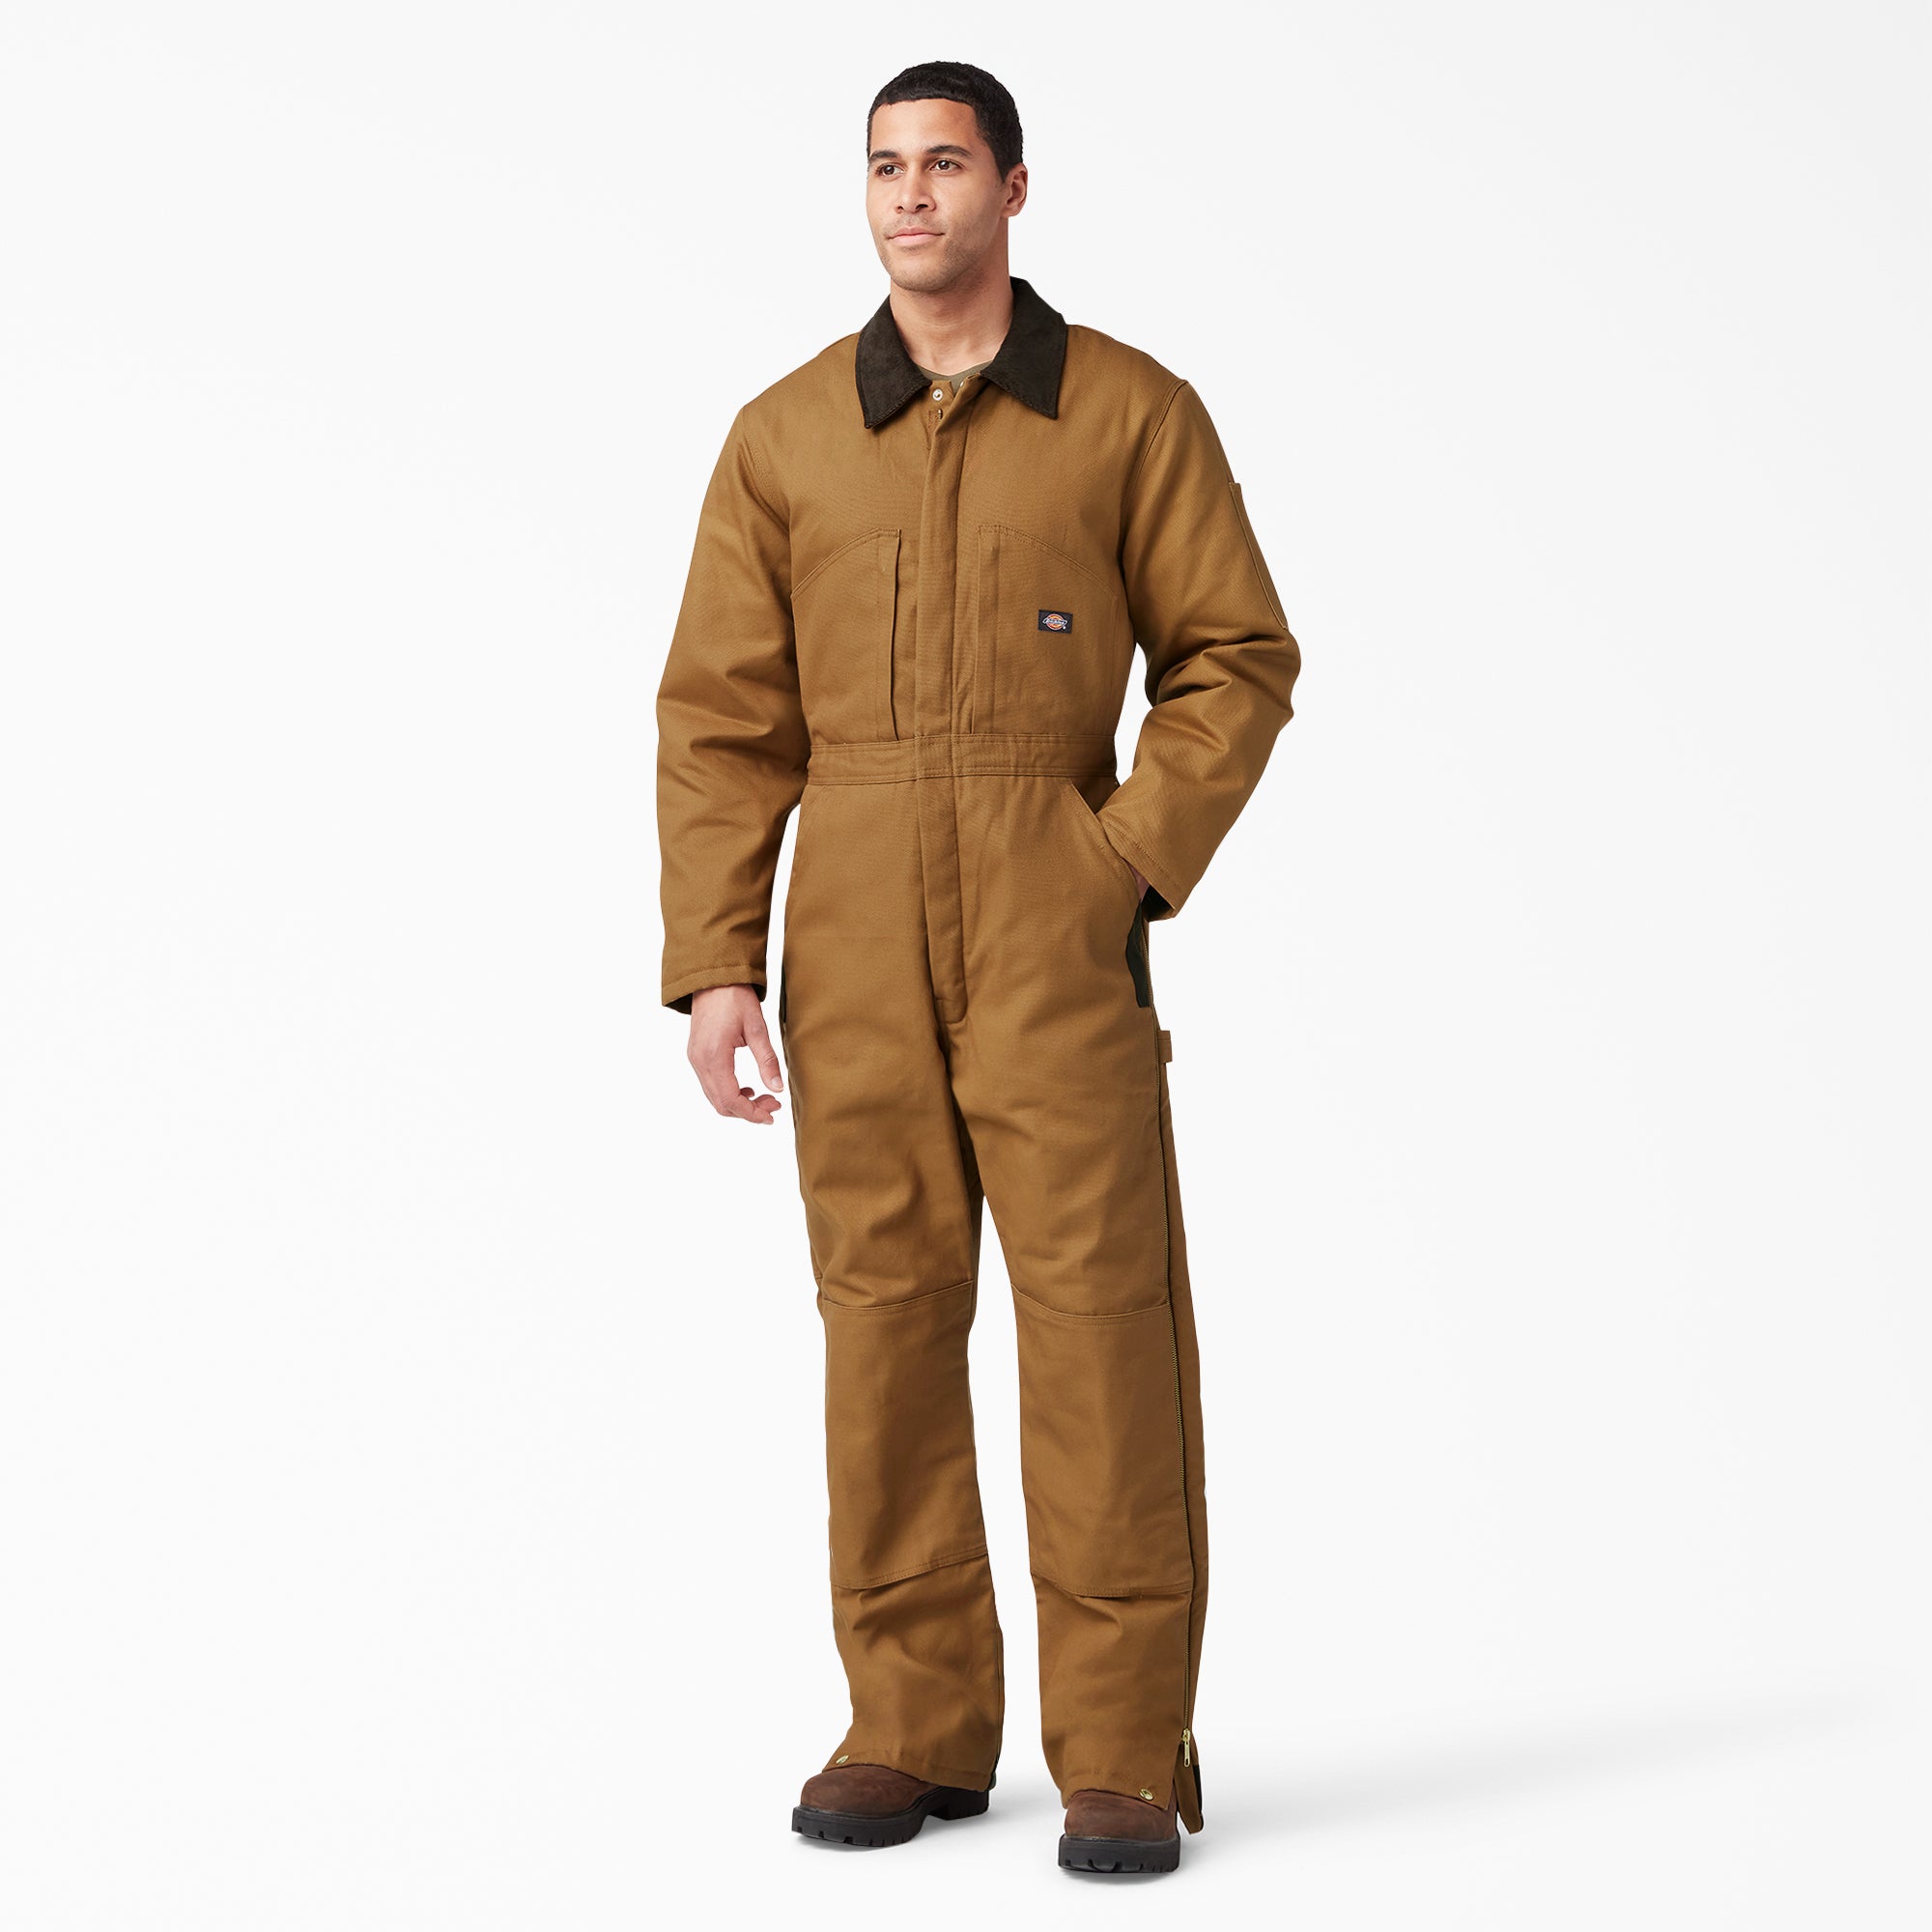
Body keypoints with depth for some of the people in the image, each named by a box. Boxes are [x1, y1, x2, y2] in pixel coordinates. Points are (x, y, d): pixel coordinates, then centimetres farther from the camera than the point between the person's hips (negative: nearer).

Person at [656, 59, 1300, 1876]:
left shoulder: (1135, 411, 2)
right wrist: (711, 967, -3)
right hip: (854, 929, 2)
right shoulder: (782, 436, 7)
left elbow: (1237, 659, 2)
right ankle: (915, 1728, 13)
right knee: (884, 1313, 3)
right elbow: (724, 718, 5)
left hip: (1056, 926, -2)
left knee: (1100, 1313, -6)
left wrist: (1136, 866, -11)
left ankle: (1123, 1756, 0)